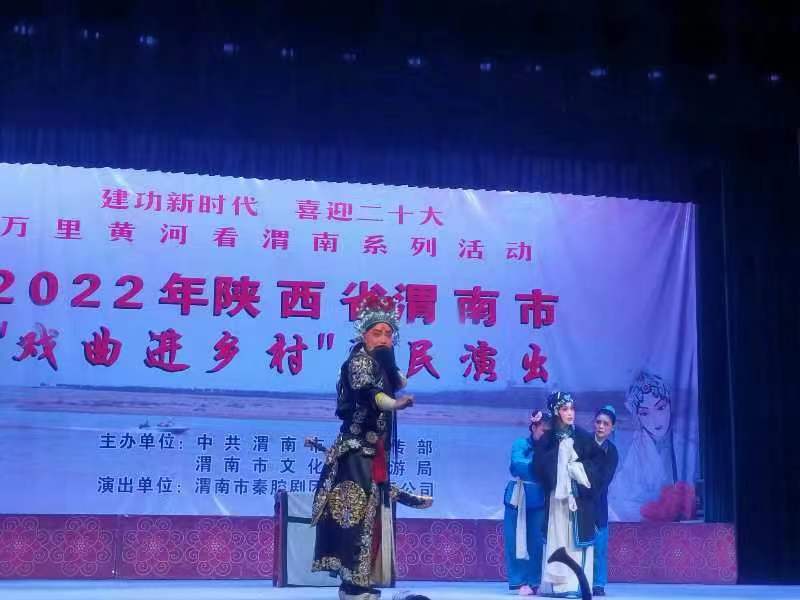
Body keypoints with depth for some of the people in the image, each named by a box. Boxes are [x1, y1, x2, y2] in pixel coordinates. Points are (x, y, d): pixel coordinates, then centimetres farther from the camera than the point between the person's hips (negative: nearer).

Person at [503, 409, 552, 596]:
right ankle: (520, 582, 3)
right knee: (517, 542, -1)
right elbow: (518, 465, -20)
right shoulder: (520, 445, -4)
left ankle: (533, 582, 6)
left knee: (536, 542, 1)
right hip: (519, 500, -3)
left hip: (539, 501, 3)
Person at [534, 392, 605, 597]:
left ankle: (576, 584, -4)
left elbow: (598, 461, 1)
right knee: (556, 539, 1)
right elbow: (540, 466, -1)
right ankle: (555, 583, 3)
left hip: (578, 497, -1)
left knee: (576, 539, -3)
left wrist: (579, 469, -9)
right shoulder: (547, 439, 5)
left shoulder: (583, 437, 5)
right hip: (556, 497, 1)